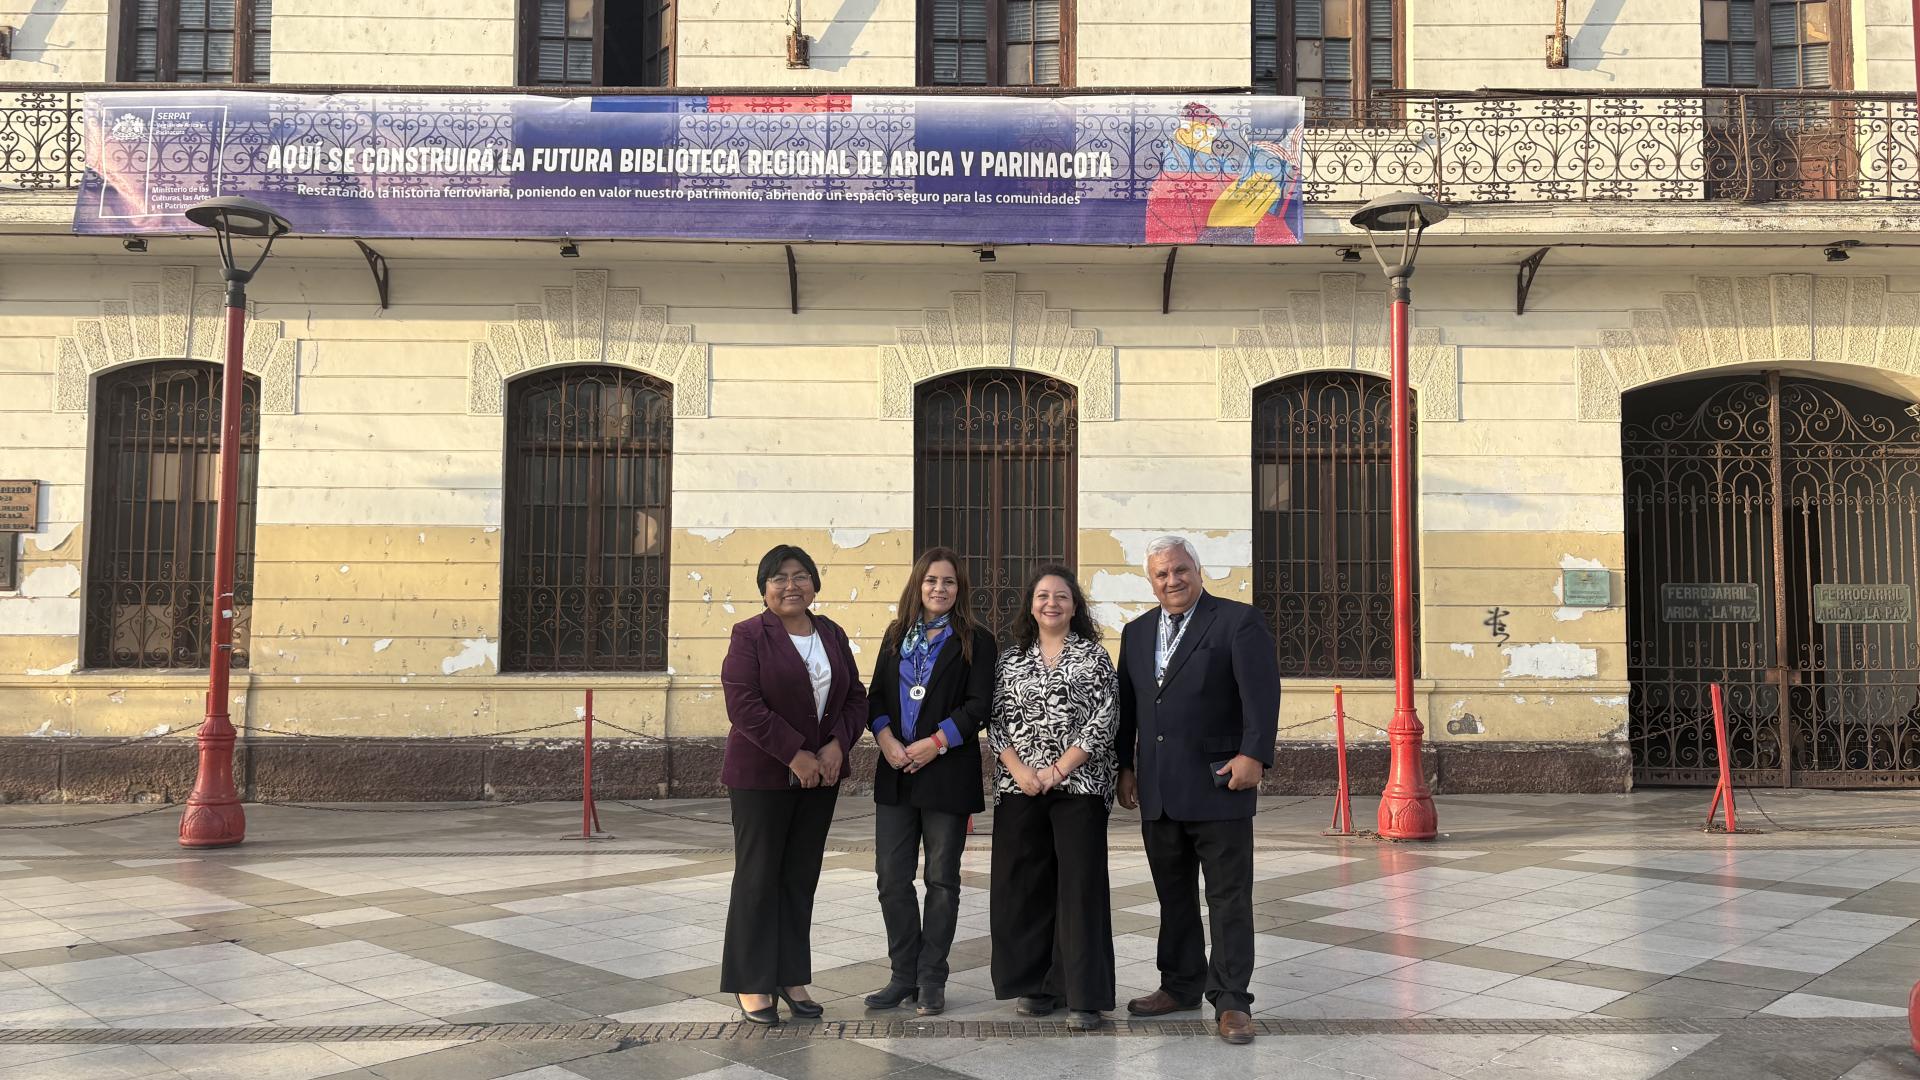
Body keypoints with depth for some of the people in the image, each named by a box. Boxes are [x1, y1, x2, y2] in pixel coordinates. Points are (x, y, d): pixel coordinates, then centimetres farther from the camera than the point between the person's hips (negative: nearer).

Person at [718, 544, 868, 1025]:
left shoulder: (832, 634, 11)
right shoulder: (750, 635, -6)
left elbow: (856, 697, 11)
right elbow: (743, 705, -15)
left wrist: (838, 744, -7)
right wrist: (794, 755, -18)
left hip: (820, 774, 5)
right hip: (762, 774, -5)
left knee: (801, 877, 9)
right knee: (759, 876, 1)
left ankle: (792, 977, 18)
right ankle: (752, 983, 11)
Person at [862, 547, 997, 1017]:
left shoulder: (975, 641, -1)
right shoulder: (896, 636, 13)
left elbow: (978, 705, -8)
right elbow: (876, 695, 9)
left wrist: (935, 743, -16)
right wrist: (886, 738, -8)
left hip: (947, 773, -4)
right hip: (895, 774, 4)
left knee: (942, 879, 4)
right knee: (892, 877, 4)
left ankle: (931, 979, 14)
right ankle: (904, 975, 16)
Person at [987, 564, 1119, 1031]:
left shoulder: (1093, 656, 3)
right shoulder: (1011, 659, 10)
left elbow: (1102, 721, -5)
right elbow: (997, 722, 6)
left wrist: (1057, 770, -12)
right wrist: (1020, 772, -9)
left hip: (1079, 786, -3)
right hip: (1019, 788, 3)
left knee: (1080, 886, -2)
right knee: (1024, 886, 6)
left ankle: (1084, 994, 4)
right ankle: (1036, 985, 18)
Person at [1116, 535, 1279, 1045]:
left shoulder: (1238, 621, -3)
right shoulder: (1137, 632, 15)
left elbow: (1261, 692, -11)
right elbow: (1126, 705, 17)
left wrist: (1254, 754, -20)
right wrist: (1125, 767, 12)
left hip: (1218, 787, -5)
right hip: (1158, 792, 6)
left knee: (1229, 898, 1)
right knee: (1173, 896, 14)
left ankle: (1231, 1001, 8)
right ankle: (1181, 985, 26)